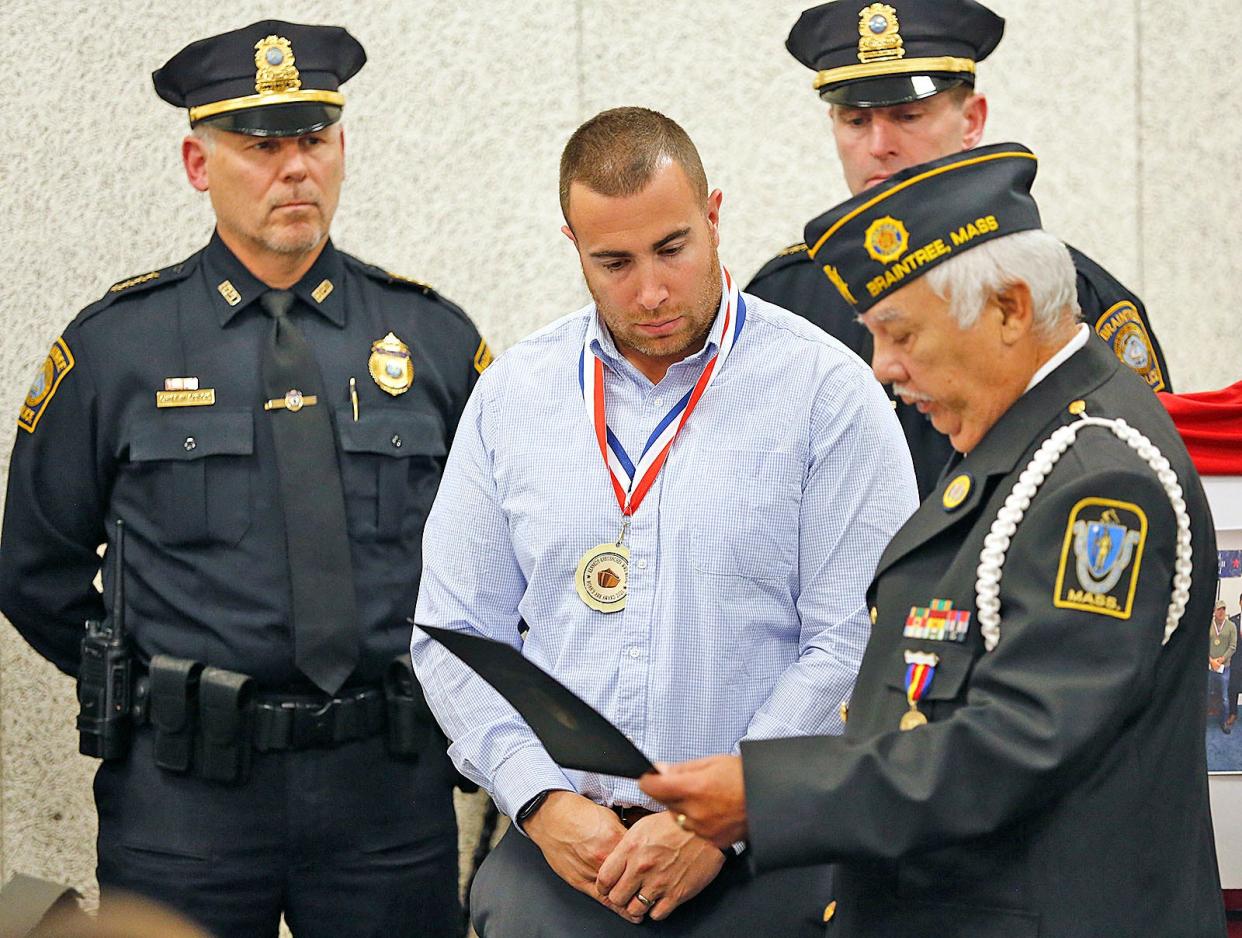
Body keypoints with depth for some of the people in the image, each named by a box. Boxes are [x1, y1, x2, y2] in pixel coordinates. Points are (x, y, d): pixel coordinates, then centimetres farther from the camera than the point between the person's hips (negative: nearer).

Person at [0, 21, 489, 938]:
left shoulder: (434, 336, 5)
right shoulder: (114, 345, 1)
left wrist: (443, 685, 6)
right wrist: (154, 691, 6)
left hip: (390, 791, 1)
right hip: (186, 793, -1)